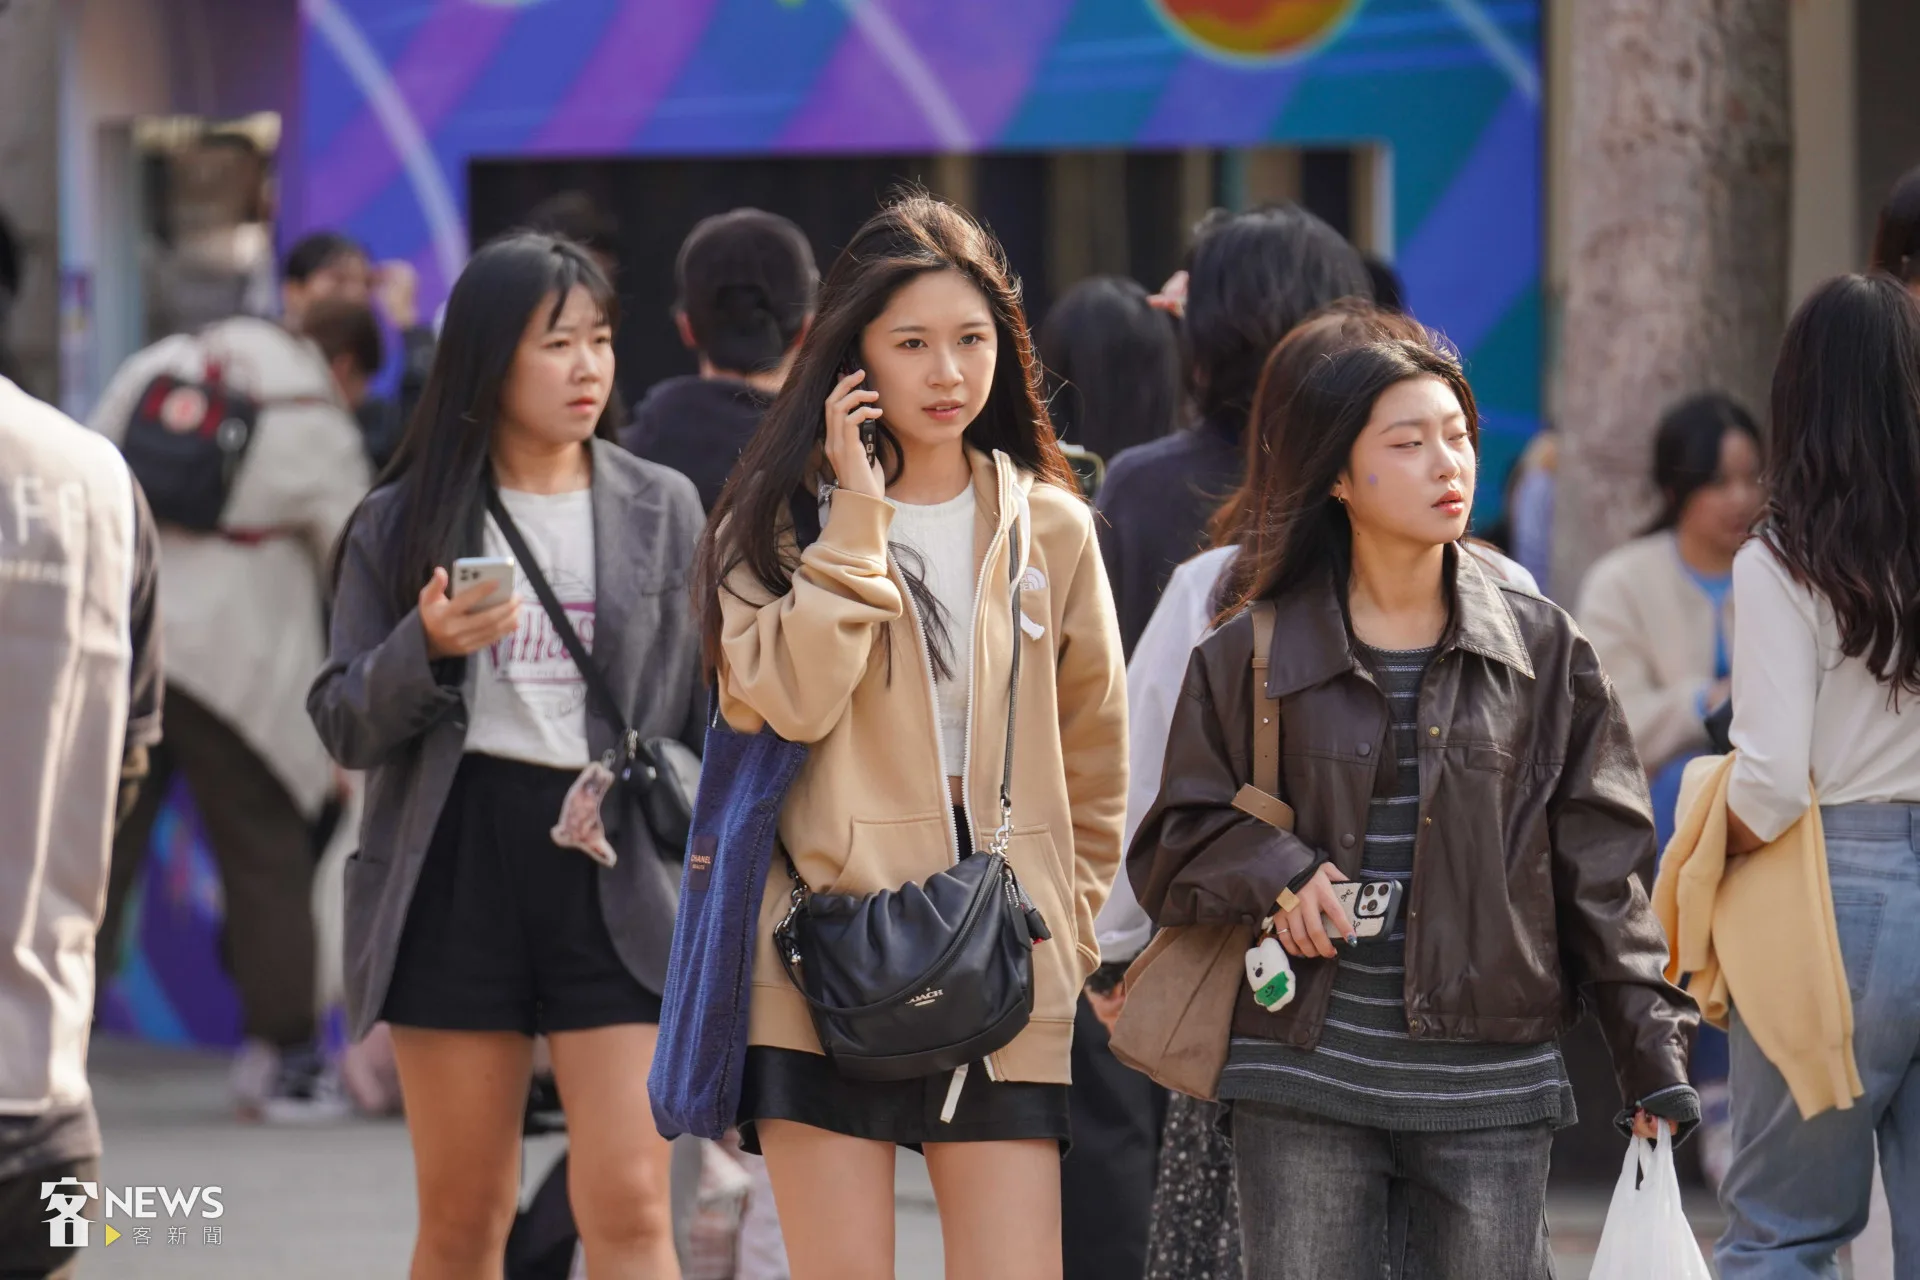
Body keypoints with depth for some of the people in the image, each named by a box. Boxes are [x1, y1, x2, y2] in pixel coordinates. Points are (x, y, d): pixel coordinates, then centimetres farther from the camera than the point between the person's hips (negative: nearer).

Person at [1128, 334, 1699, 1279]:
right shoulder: (1252, 655, 5)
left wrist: (1654, 1059, 2)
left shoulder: (1542, 650, 7)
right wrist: (1272, 874, -12)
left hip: (1488, 1088, 0)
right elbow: (1170, 848, 8)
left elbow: (1600, 869, 8)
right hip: (1304, 1084, 0)